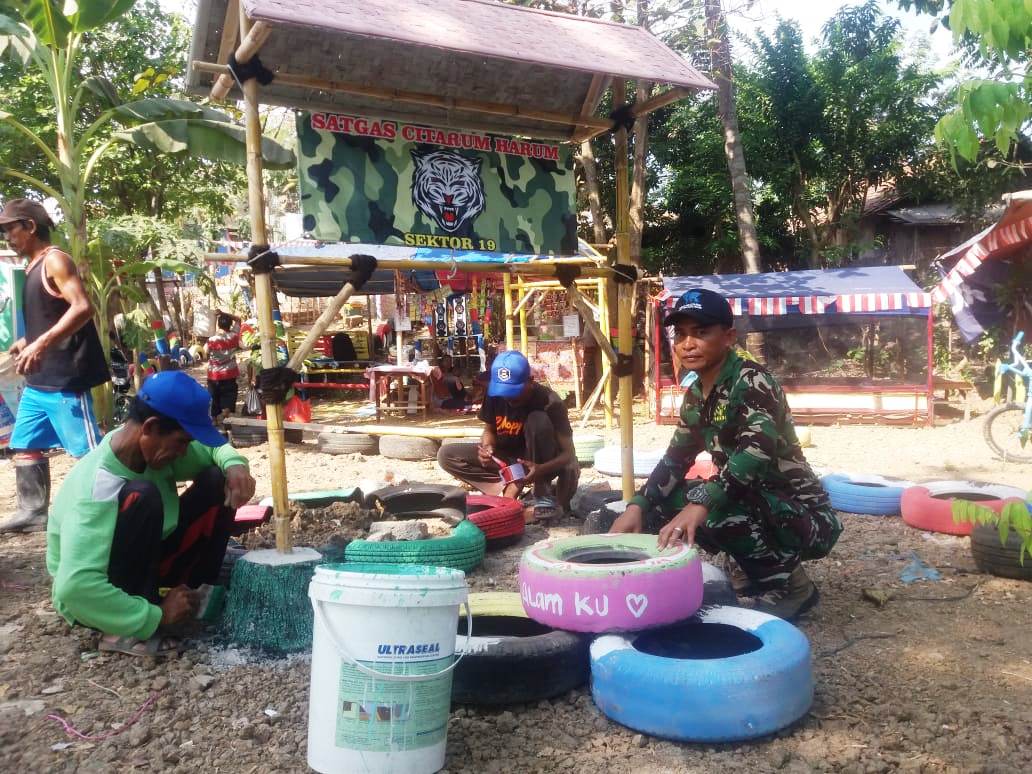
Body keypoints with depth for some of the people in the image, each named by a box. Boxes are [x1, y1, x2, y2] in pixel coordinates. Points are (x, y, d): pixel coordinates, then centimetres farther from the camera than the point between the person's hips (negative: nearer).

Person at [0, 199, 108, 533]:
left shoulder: (55, 260, -10)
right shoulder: (33, 268, 18)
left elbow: (82, 308, -24)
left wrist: (41, 344, -31)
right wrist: (27, 342, 21)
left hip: (65, 379, -10)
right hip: (38, 380, 10)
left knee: (88, 451, -6)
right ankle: (33, 512, 23)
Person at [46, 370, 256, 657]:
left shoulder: (154, 445, -13)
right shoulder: (97, 488, -35)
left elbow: (212, 449, 6)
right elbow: (75, 587, -42)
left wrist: (234, 465, -18)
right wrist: (156, 616, -33)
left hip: (143, 563, 8)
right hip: (92, 601, -8)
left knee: (216, 481, -6)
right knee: (141, 496, -34)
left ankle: (198, 592, 3)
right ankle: (126, 631, -22)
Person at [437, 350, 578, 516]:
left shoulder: (550, 403, -25)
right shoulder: (495, 395, -14)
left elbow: (569, 453, -25)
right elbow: (489, 430, 2)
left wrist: (541, 469, -45)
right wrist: (487, 447, -23)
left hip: (537, 462, -4)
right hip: (505, 459, 4)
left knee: (538, 420, -34)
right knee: (446, 455, -15)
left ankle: (542, 492, -21)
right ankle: (507, 488, -23)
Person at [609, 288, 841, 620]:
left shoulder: (752, 381, -20)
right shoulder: (696, 394, 4)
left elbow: (758, 450, -38)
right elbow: (676, 458, 8)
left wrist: (701, 504, -50)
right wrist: (637, 505, -8)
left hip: (805, 518, -8)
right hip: (753, 506, 8)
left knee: (714, 510, -34)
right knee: (657, 502, -2)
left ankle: (790, 584, -7)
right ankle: (752, 566, 11)